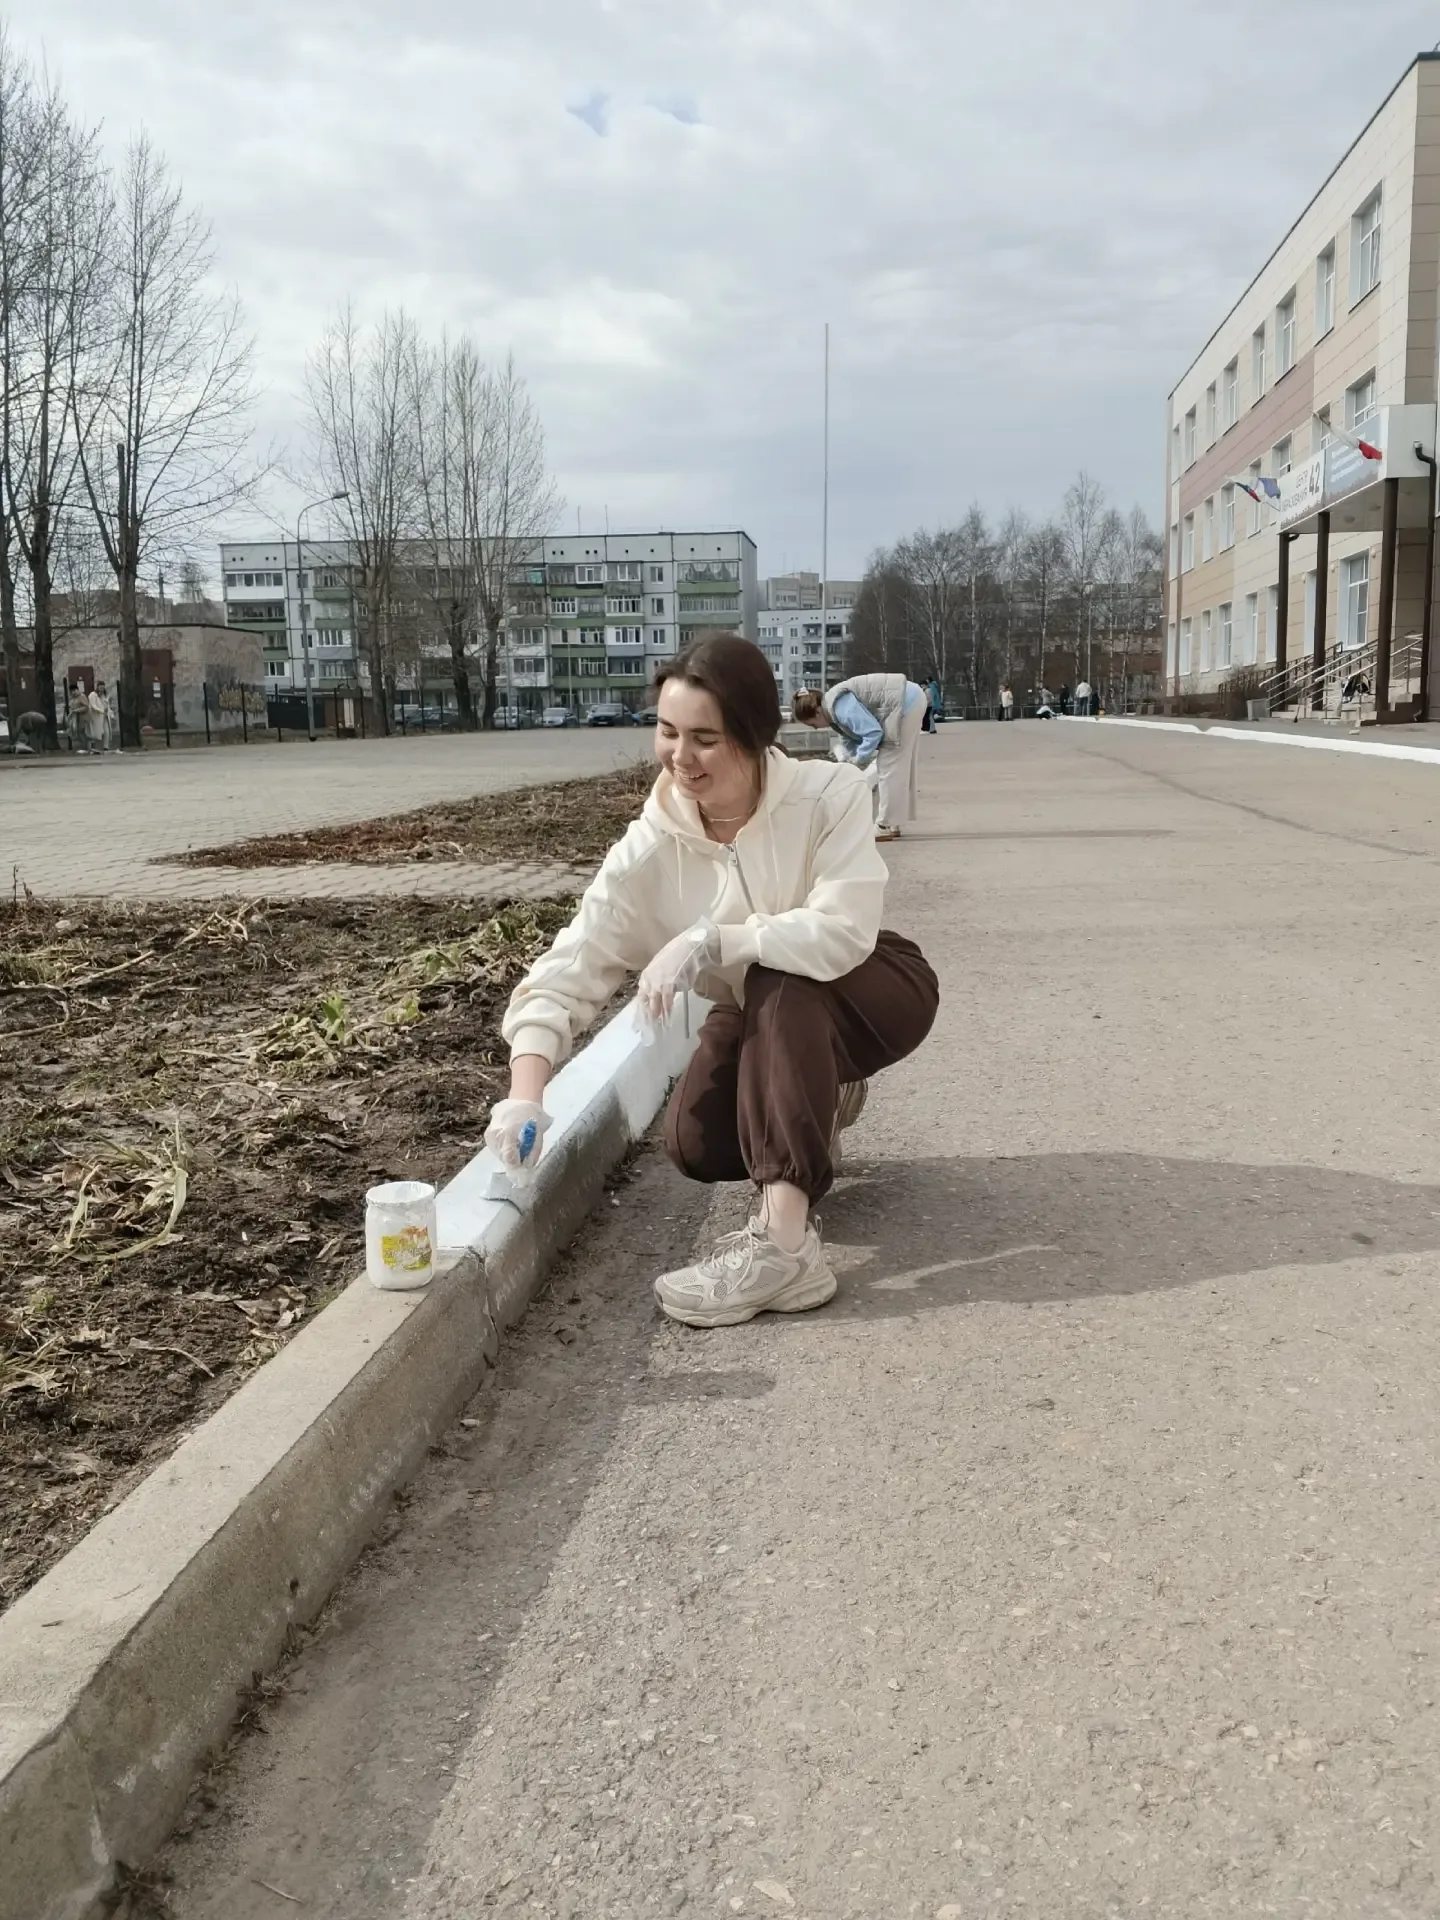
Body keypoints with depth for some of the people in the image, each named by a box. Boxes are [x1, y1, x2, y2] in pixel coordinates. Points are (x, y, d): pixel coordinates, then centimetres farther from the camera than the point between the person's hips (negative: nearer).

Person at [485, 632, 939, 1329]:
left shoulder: (828, 794, -28)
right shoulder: (650, 850, -21)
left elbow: (843, 934, -39)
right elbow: (565, 974, -25)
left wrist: (708, 941, -41)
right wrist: (526, 1095, -40)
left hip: (872, 994, -3)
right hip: (763, 1020, 4)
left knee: (783, 984, -35)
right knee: (696, 1146, -19)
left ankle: (784, 1246, -40)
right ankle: (820, 1102, 17)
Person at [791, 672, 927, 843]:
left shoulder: (841, 707, -23)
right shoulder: (834, 706, 9)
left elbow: (873, 732, -26)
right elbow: (849, 738, 19)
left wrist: (858, 762, -15)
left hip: (905, 703, -10)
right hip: (909, 700, 10)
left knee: (890, 766, -7)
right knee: (899, 766, 14)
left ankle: (885, 827, -4)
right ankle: (892, 823, 21)